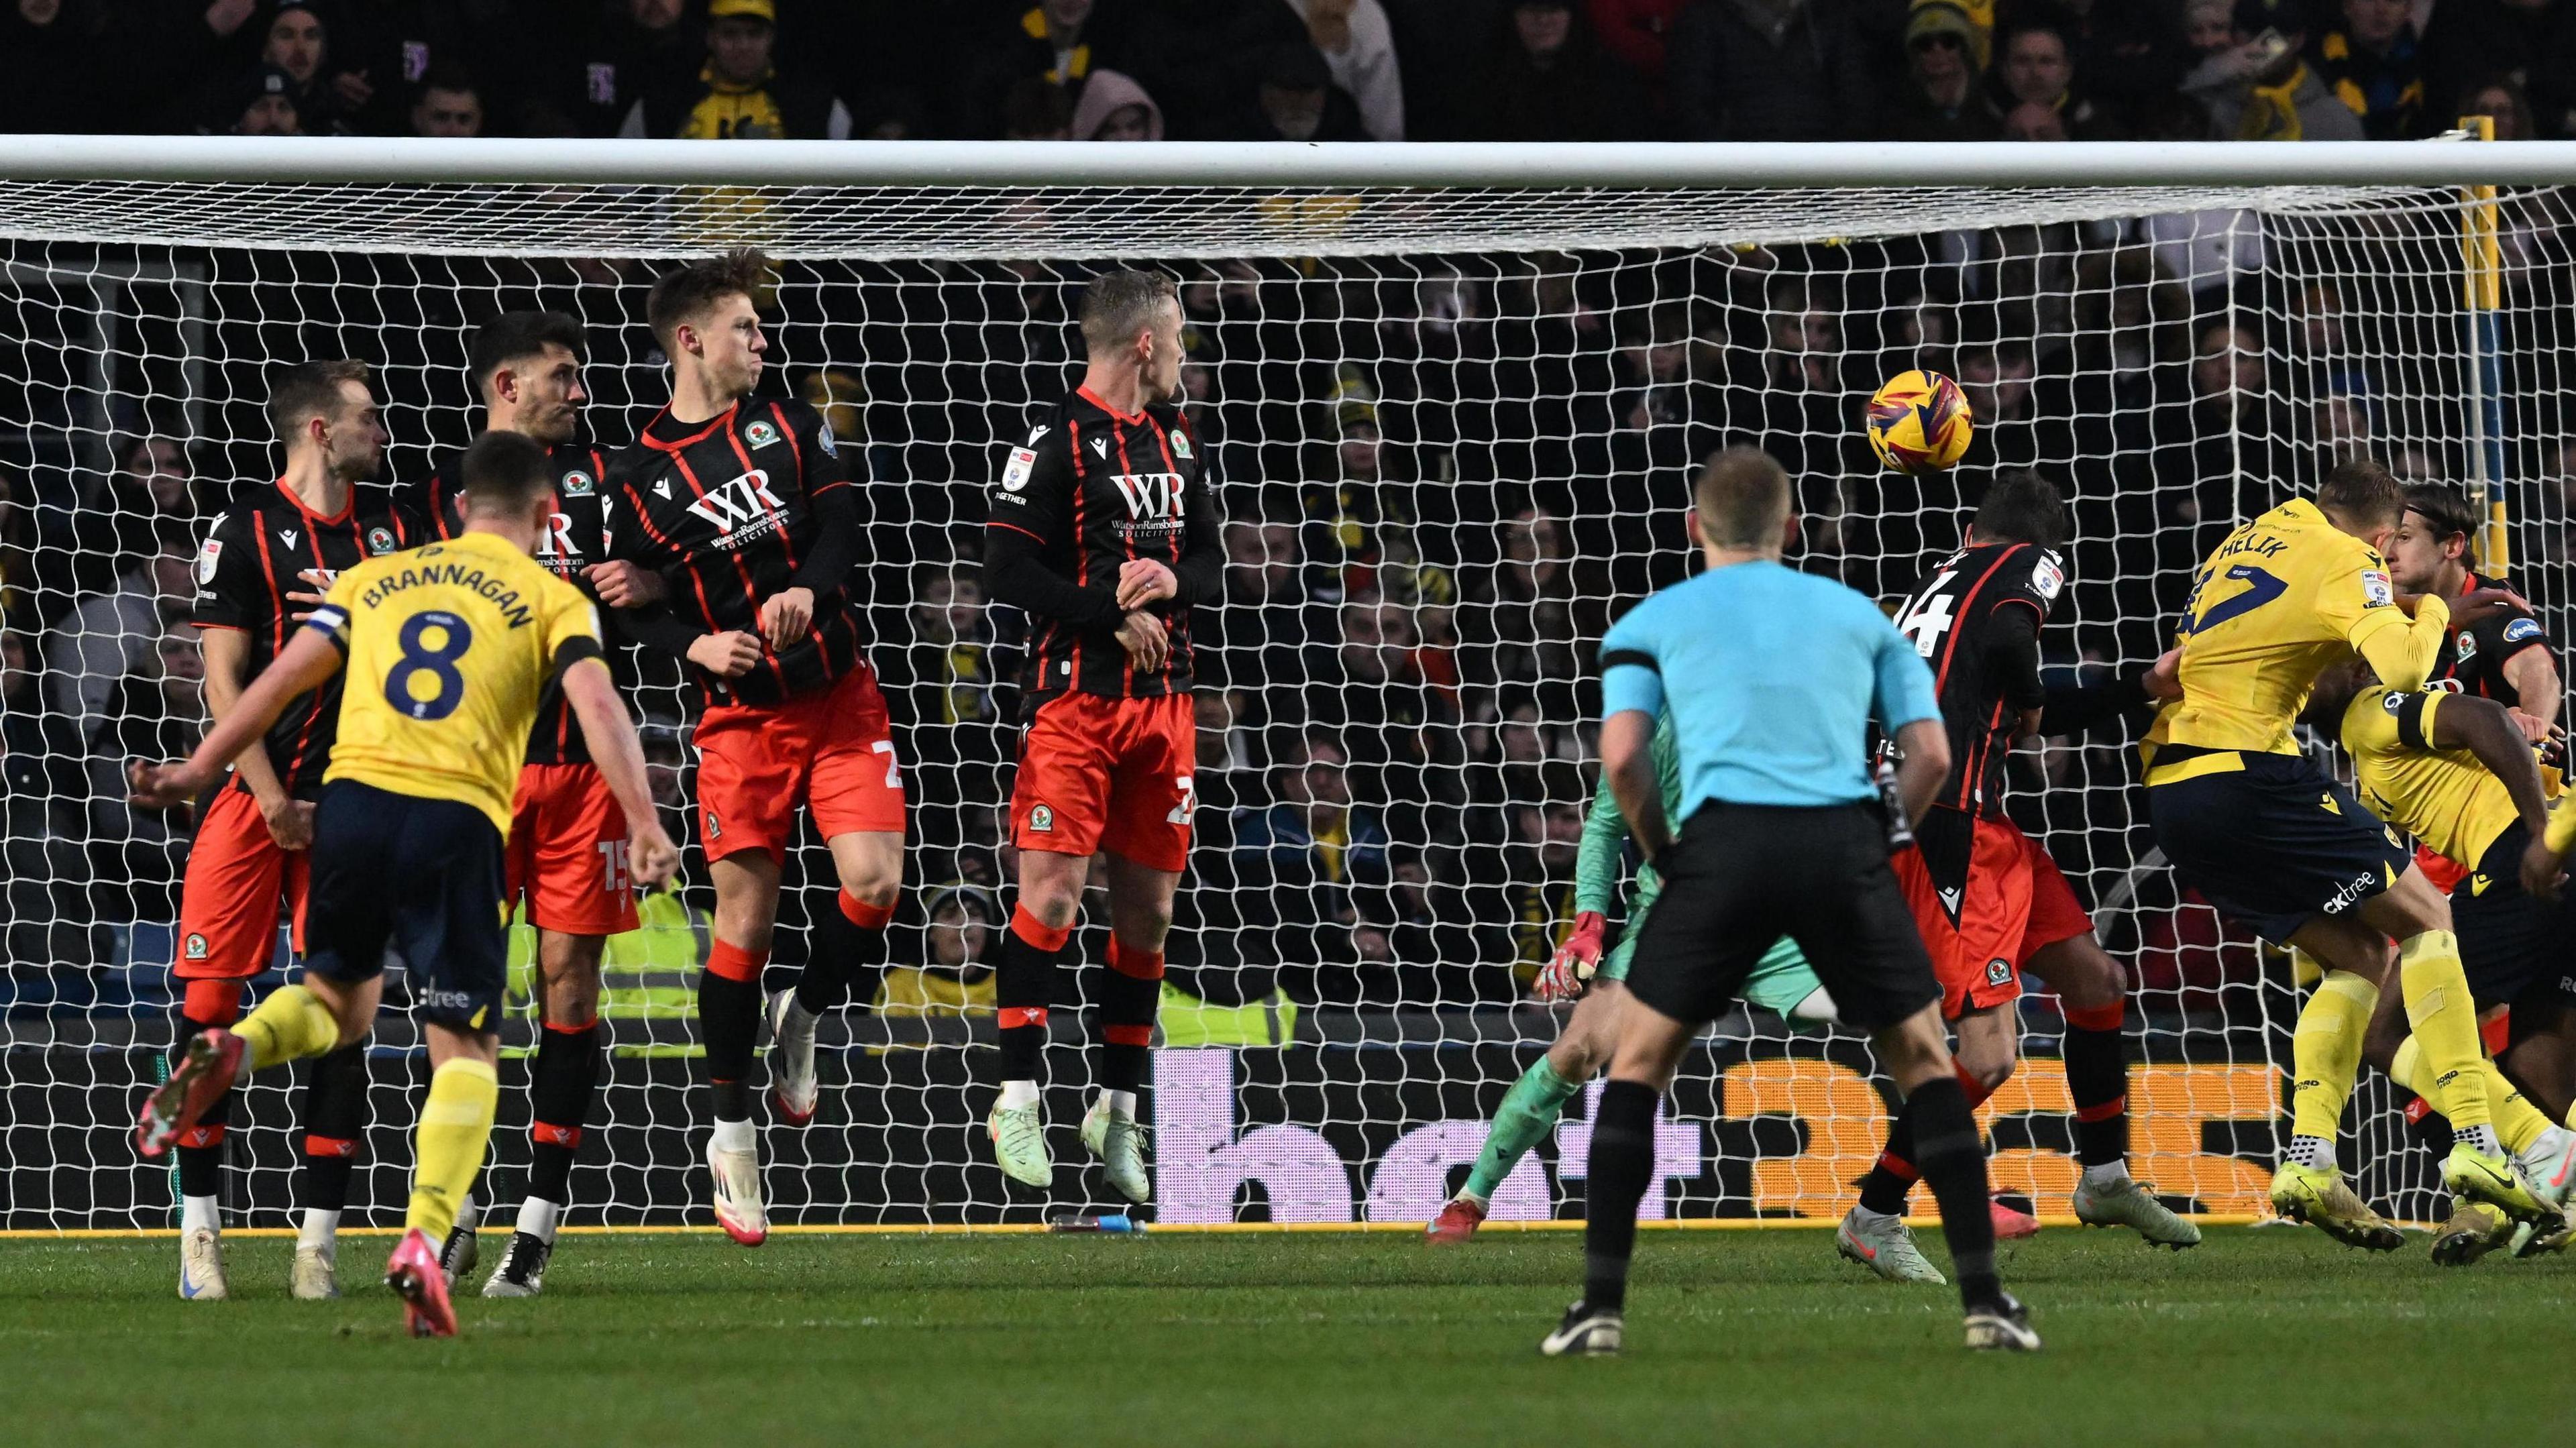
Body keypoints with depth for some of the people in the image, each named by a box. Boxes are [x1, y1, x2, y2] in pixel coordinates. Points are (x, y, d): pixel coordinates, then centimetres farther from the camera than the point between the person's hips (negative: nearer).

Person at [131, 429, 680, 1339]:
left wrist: (198, 771, 11)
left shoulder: (375, 579, 20)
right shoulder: (552, 600, 10)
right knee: (465, 1049, 3)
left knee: (340, 999, 26)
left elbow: (285, 676, 12)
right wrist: (643, 825, -16)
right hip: (459, 819, -3)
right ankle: (425, 1236, -19)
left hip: (354, 800, 3)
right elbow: (597, 703, -6)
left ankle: (231, 1052, -7)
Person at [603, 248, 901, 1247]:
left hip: (840, 698, 2)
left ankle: (803, 1017, 17)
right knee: (745, 916, -5)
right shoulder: (637, 478, 1)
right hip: (740, 716, -2)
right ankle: (730, 1133, 7)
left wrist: (807, 587, -22)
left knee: (874, 880, -14)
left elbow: (841, 522, -2)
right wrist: (695, 644, -19)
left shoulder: (790, 428, 8)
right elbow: (633, 608, 1)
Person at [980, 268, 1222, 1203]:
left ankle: (1117, 1108, 16)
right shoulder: (1055, 445, -8)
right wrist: (1114, 614, -15)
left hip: (1163, 698, 7)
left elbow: (1212, 565, 18)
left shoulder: (1175, 443, 15)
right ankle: (1018, 1100, -7)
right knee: (1053, 892, -12)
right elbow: (1008, 573, -14)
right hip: (1074, 696, -7)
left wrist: (1172, 583, -4)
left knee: (1148, 907, 7)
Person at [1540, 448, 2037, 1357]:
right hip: (1843, 840, 1)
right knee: (1923, 1062, 15)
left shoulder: (1655, 620, 18)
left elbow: (1622, 757, 3)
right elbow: (1931, 754, 12)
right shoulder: (1857, 614, 23)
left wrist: (1661, 854, 16)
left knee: (1639, 1062, 13)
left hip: (1727, 840, -1)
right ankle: (1983, 1299, 5)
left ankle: (1602, 1305, 3)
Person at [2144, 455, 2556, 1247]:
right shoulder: (2346, 561, -3)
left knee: (2358, 956, 14)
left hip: (2174, 792, 8)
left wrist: (2438, 618, 35)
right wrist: (2431, 615, 5)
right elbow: (2399, 669, -18)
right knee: (2426, 917, 1)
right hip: (2249, 774, -8)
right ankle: (2473, 1144, -11)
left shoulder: (2244, 544, 24)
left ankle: (2308, 1161, 0)